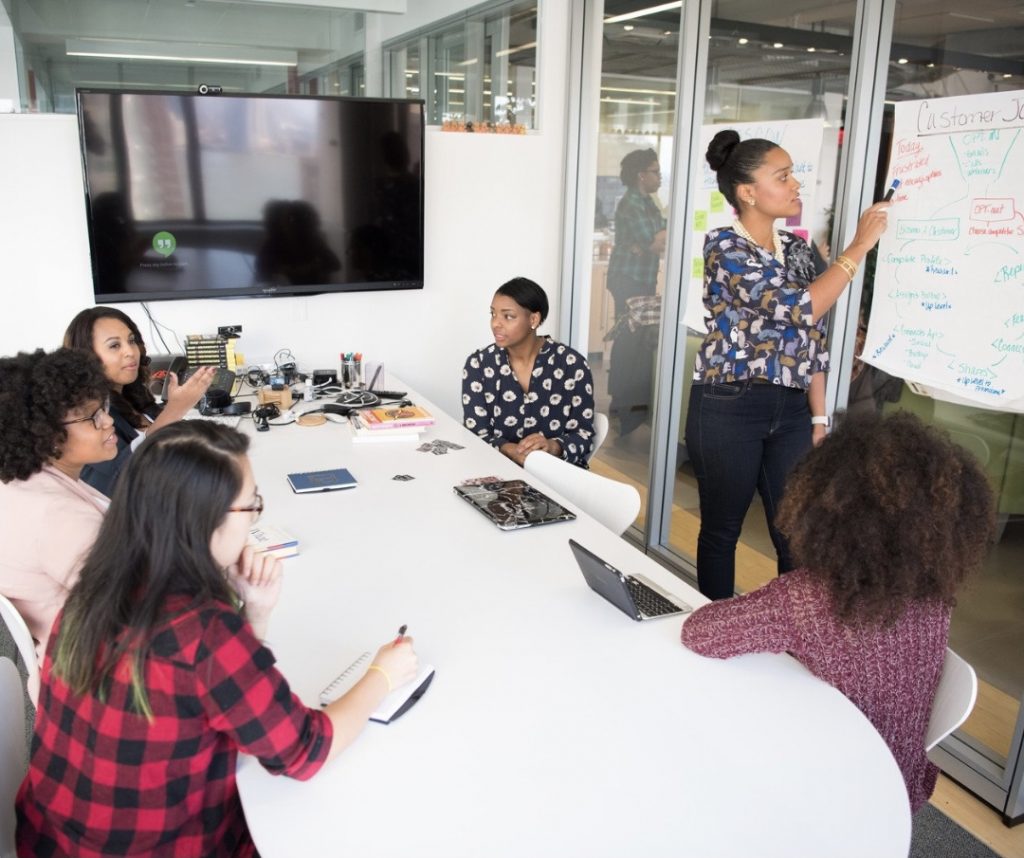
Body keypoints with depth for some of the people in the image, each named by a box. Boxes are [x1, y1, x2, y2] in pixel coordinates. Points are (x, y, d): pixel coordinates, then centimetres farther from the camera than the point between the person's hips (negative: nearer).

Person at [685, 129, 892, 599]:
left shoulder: (796, 248, 11)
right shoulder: (723, 245, -10)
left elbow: (811, 338, 13)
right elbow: (798, 308, -20)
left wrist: (818, 417, 9)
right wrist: (860, 245, -13)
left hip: (790, 409, 6)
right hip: (729, 408, -6)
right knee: (721, 530, 8)